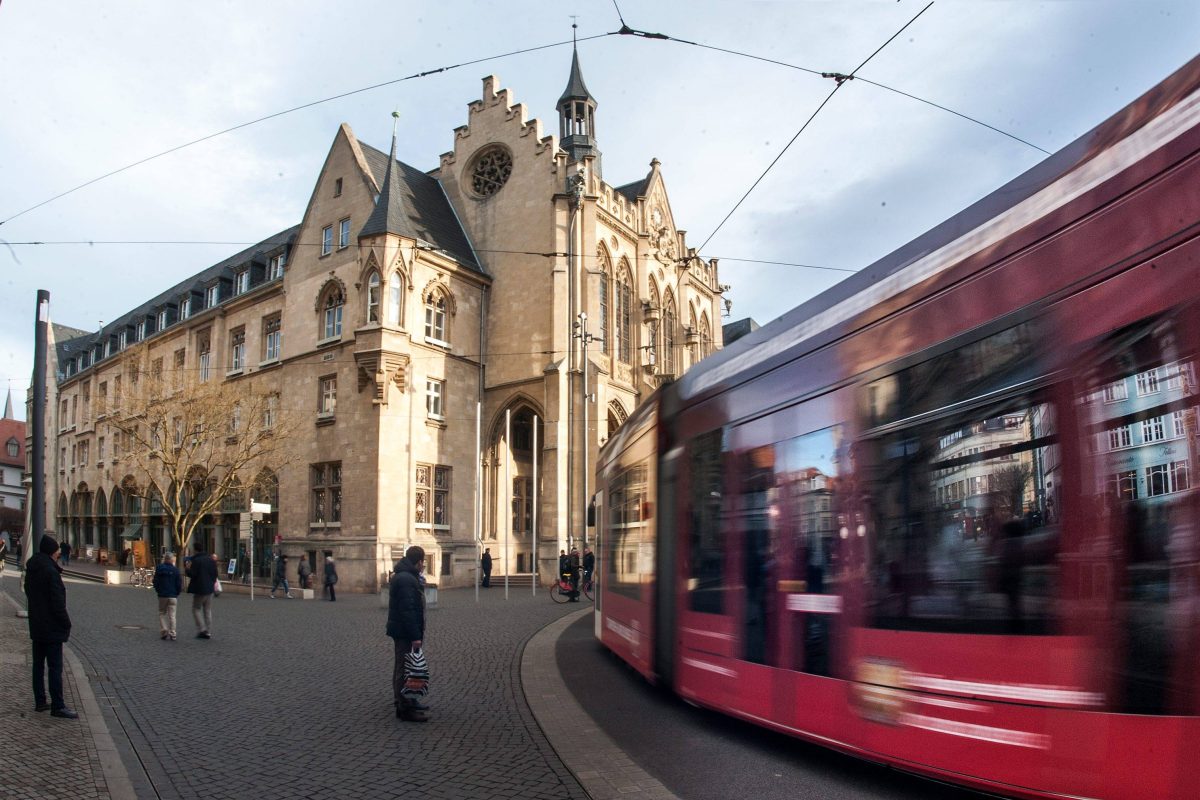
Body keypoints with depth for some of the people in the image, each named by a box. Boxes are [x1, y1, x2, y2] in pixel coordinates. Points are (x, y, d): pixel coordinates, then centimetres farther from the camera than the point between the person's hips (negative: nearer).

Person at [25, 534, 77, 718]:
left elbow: (28, 593, 15)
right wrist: (66, 624, -10)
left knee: (38, 664, 15)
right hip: (52, 627, -9)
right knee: (55, 667, -4)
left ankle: (40, 701, 24)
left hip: (36, 626, 9)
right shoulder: (51, 571, -19)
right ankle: (57, 706, -2)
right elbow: (57, 602, -20)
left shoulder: (31, 570, 7)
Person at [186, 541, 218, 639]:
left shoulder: (196, 560, -13)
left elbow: (192, 574, -17)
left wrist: (187, 569, 2)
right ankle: (208, 632, 12)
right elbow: (215, 575, 10)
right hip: (209, 590, 6)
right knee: (208, 611, 11)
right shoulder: (211, 560, 7)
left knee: (196, 609, 7)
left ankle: (202, 629, -4)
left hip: (199, 590, -6)